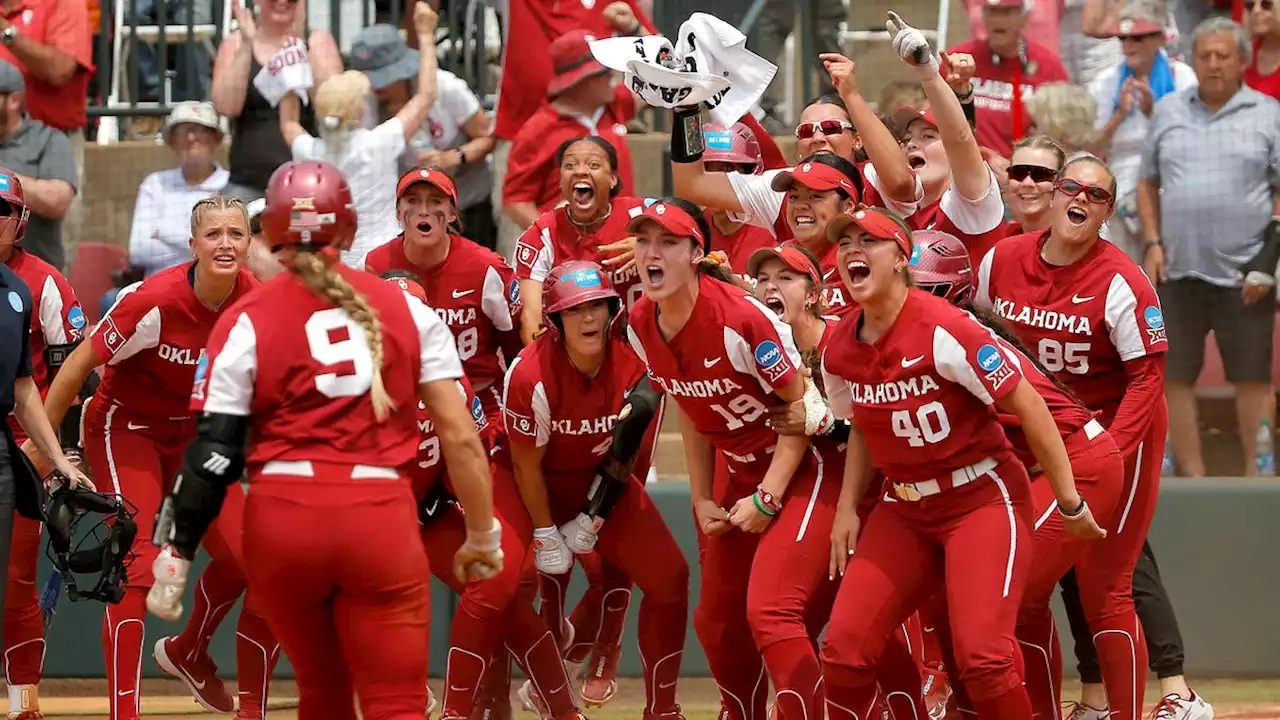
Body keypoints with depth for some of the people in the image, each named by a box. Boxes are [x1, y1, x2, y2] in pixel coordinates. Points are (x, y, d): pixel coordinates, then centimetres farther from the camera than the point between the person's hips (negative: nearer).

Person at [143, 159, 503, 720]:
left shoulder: (247, 322, 3)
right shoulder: (408, 309, 8)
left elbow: (213, 452, -3)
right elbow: (460, 436, 5)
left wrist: (175, 553, 4)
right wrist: (482, 536, 16)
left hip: (282, 521, 0)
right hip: (381, 516, 0)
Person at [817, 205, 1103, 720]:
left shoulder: (942, 330, -21)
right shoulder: (839, 351, 0)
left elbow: (1028, 406, -17)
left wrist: (1070, 503, -14)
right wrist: (847, 509, 9)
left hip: (984, 500, -6)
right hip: (906, 512, 6)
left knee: (981, 656, -20)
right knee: (843, 650, -2)